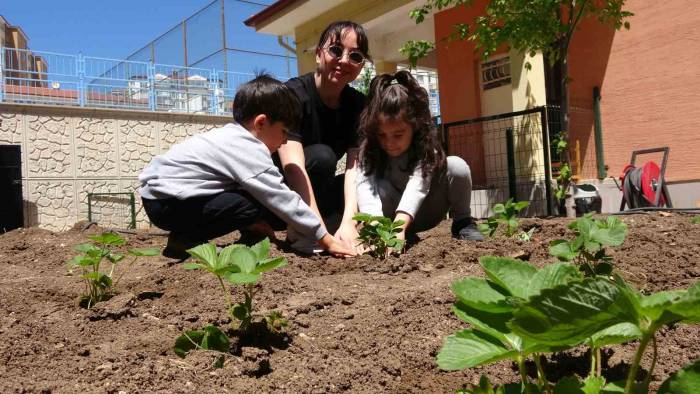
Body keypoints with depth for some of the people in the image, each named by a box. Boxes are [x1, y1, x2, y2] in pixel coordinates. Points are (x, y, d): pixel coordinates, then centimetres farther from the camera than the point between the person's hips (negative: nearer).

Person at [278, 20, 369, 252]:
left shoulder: (358, 104, -5)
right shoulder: (293, 94, -22)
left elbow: (355, 166, -16)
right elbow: (293, 166, -34)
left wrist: (348, 222, -34)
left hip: (317, 192, 6)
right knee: (321, 155, -31)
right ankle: (299, 234, -16)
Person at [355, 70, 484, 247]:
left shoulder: (426, 145, -24)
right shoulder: (369, 149, -19)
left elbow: (418, 184, -41)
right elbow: (365, 184, -37)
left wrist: (399, 225, -59)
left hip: (423, 212, -1)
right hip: (391, 215, 1)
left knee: (457, 166, -25)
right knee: (379, 186, -33)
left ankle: (462, 222, -6)